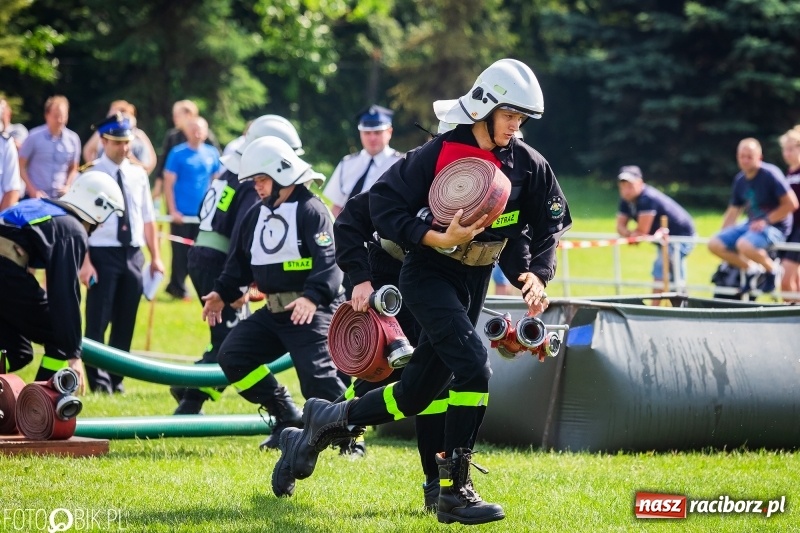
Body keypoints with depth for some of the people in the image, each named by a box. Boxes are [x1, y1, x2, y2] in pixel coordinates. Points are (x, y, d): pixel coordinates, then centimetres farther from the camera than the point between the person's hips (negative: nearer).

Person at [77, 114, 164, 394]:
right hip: (103, 254, -5)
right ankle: (98, 381, 1)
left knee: (125, 322, 10)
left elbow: (148, 218, 13)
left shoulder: (138, 174, 10)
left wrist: (155, 257, 10)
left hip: (133, 254, 5)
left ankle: (116, 379, 19)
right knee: (98, 321, -5)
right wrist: (85, 262, -16)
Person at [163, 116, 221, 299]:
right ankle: (178, 287, 10)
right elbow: (168, 183, -7)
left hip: (203, 214, 4)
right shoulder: (178, 153, -6)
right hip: (181, 213, -4)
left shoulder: (212, 154, 5)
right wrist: (172, 211, -11)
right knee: (181, 252, -1)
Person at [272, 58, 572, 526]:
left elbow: (547, 229, 8)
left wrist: (537, 275, -9)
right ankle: (455, 490, -18)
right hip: (429, 275, -6)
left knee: (414, 395, 7)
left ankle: (322, 424, 31)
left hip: (474, 284, 6)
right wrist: (439, 239, -24)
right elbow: (384, 205, -13)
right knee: (473, 365, -25)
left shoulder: (529, 166, 0)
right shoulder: (438, 154, -14)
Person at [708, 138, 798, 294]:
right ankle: (751, 270, 8)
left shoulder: (770, 174, -14)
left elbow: (791, 203, -18)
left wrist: (766, 221, -19)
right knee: (714, 244, -8)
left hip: (775, 227, -8)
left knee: (744, 245, -36)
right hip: (752, 225, 8)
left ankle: (772, 269, -6)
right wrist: (723, 235, 9)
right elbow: (733, 211, 17)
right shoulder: (740, 180, 7)